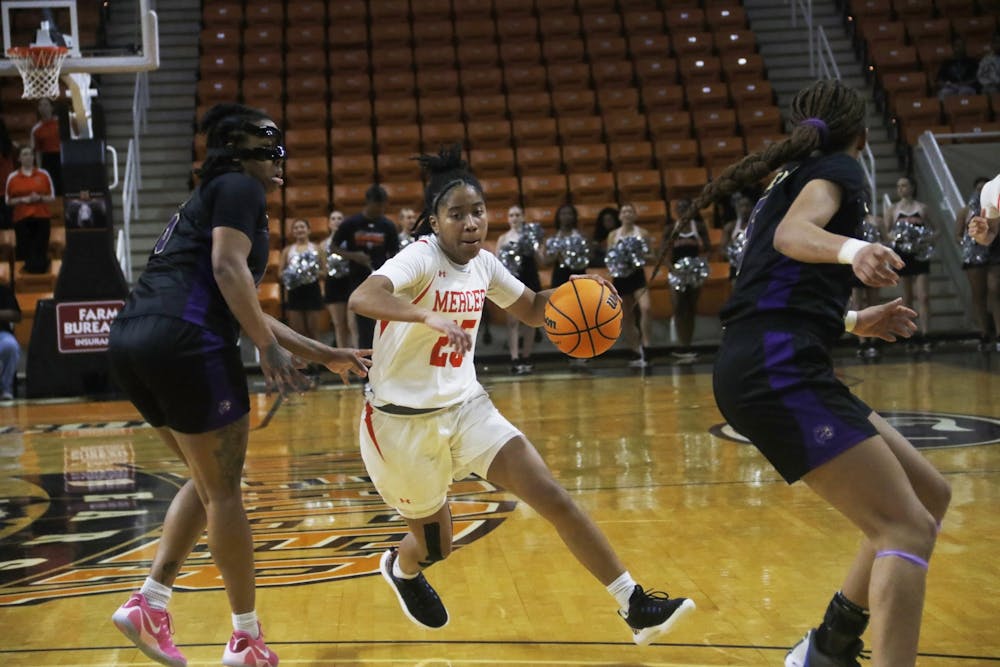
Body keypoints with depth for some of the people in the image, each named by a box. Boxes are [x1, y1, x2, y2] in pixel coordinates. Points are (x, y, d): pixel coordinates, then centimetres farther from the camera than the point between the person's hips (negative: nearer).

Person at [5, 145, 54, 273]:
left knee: (41, 250, -6)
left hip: (42, 218, 1)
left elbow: (52, 197, 10)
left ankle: (41, 270, 10)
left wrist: (40, 198, -11)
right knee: (24, 249, -10)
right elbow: (8, 201, 8)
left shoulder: (44, 174, 7)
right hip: (22, 219, 0)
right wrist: (23, 200, -10)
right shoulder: (12, 177, 5)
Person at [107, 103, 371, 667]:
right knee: (224, 492, 2)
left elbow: (245, 311, 33)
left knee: (208, 482, 21)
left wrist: (323, 354, 35)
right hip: (186, 344, -9)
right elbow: (228, 268, -14)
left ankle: (150, 603, 15)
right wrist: (270, 350, -16)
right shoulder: (238, 188, 4)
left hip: (133, 343, 9)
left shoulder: (207, 201, 31)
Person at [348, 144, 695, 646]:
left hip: (465, 407, 5)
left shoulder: (483, 264, 1)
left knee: (554, 498, -8)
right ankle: (401, 567, 51)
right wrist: (429, 316, -54)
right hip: (403, 421, -5)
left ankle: (634, 606, -3)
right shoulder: (420, 257, -19)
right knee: (435, 545, 13)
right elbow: (361, 298, -38)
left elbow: (532, 310, 18)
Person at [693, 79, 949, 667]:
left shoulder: (796, 175, 27)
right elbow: (793, 233, -22)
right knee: (907, 528, -14)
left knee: (929, 496, 14)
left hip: (774, 369, 9)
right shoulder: (838, 168, 1)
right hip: (778, 370, -9)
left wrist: (855, 322, 45)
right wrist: (851, 249, -42)